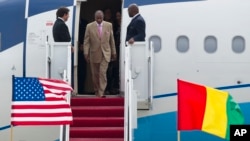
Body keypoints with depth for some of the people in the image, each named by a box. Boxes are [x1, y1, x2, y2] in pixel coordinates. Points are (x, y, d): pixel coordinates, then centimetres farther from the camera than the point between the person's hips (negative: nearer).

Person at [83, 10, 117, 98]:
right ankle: (96, 92, 23)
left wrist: (114, 52, 10)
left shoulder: (109, 25, 2)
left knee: (103, 73, -13)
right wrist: (86, 53, -12)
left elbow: (112, 40, 8)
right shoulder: (89, 26, -2)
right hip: (94, 54, 1)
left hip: (105, 54, 0)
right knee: (95, 74, 8)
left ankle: (101, 93, -11)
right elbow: (86, 41, -3)